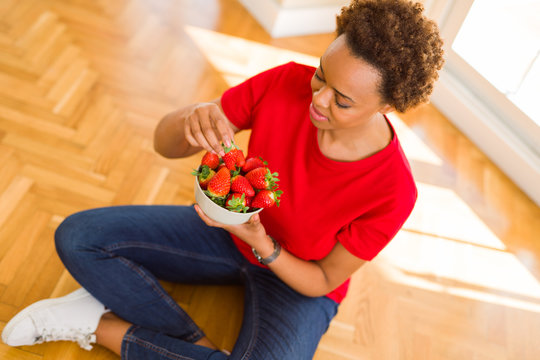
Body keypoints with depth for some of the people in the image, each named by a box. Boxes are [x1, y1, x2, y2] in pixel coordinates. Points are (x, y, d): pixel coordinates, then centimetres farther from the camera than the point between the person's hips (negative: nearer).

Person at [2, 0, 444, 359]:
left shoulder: (392, 191, -28)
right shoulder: (286, 82, -22)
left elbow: (324, 281, -14)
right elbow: (164, 143, -16)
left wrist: (261, 245, -32)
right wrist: (191, 120, -40)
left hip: (299, 280, -2)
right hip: (233, 229, 3)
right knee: (77, 235, -8)